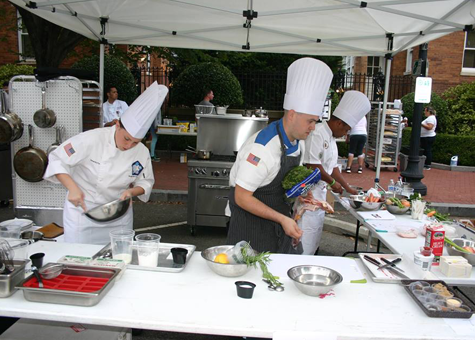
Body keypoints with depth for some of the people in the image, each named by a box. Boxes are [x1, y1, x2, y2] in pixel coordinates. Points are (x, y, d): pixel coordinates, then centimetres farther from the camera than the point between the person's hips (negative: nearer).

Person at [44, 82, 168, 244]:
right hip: (83, 211, -3)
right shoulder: (92, 139, -20)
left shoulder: (142, 152, -8)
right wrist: (72, 187, -26)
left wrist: (131, 191, -17)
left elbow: (146, 182, 4)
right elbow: (57, 160, -13)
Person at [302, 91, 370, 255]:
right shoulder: (317, 133, -18)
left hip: (320, 191, 10)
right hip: (309, 191, -10)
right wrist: (332, 182, -12)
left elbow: (333, 167, 20)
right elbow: (312, 165, -23)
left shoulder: (331, 138, 14)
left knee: (315, 233, 18)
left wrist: (348, 189, 20)